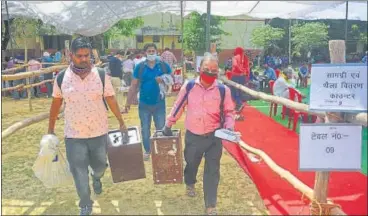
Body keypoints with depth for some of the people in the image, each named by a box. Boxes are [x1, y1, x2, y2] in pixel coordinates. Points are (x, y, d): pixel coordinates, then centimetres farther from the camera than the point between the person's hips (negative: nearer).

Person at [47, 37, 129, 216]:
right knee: (79, 172, 6)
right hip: (73, 134, 0)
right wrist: (50, 129, 10)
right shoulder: (61, 78, -6)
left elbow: (111, 100, -1)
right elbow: (56, 103, 5)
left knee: (100, 165, 18)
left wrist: (121, 123, 2)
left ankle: (97, 178, 55)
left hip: (99, 131, 0)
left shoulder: (101, 75, -9)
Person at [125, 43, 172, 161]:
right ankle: (147, 150, 31)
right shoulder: (139, 67, -4)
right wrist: (128, 102, -6)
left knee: (161, 128, 11)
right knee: (145, 129, 13)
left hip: (159, 103, 0)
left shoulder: (164, 66, -3)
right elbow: (133, 86, -3)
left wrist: (164, 80, -20)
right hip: (144, 104, 1)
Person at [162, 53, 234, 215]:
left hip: (214, 136, -1)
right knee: (191, 164, 23)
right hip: (192, 136, 1)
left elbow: (229, 111, 4)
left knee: (212, 171, 4)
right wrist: (168, 125, 10)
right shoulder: (189, 86, -6)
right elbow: (178, 107, 5)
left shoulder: (223, 90, -7)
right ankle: (190, 184, 56)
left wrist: (229, 127, -14)